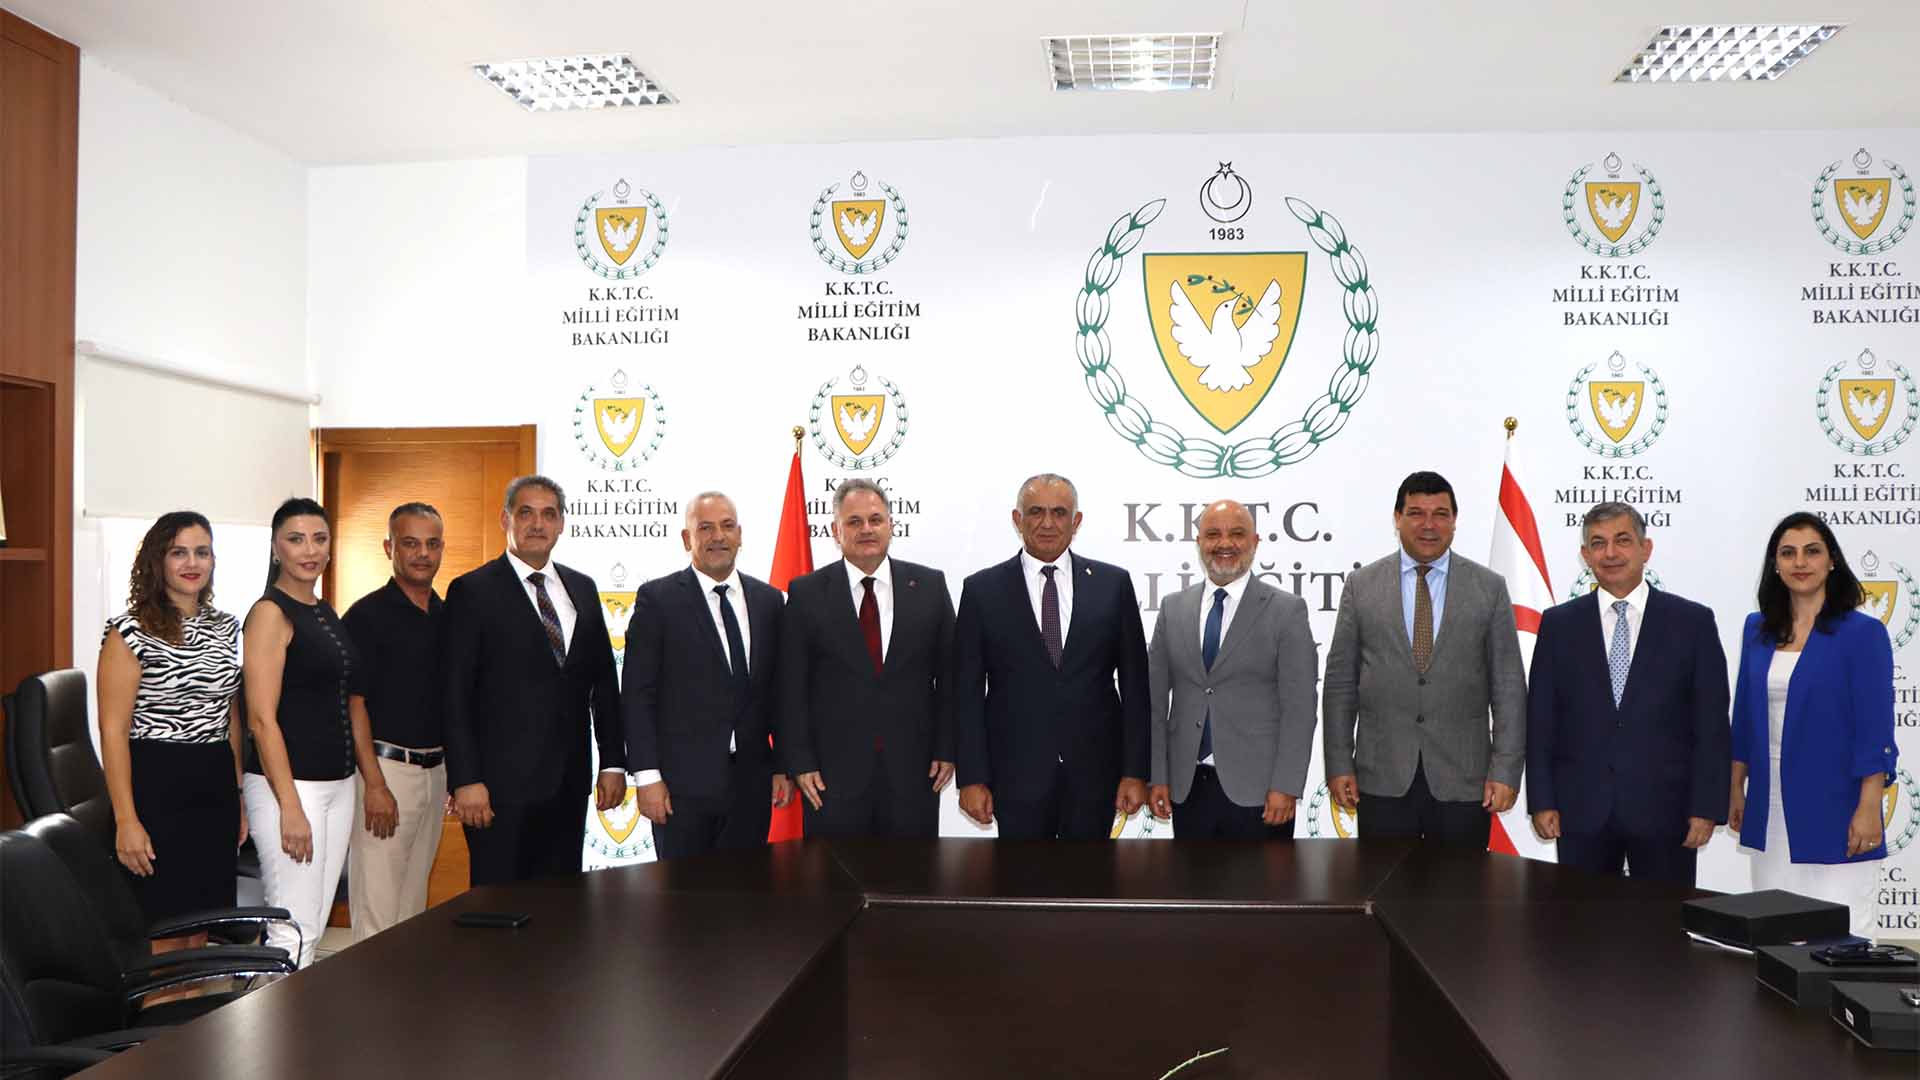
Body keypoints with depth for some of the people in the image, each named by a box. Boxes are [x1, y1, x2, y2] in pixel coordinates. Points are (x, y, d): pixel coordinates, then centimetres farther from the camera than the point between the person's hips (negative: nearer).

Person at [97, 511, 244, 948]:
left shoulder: (225, 626, 11)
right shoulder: (130, 632, -7)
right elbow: (114, 731, -11)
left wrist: (239, 797, 14)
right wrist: (126, 820, -16)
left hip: (217, 786, 6)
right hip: (158, 787, -6)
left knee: (200, 932, 12)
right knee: (167, 939, -1)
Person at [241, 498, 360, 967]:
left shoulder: (326, 613, 14)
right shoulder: (271, 613, -9)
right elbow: (262, 718, -15)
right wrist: (290, 807, -19)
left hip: (338, 782, 8)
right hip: (286, 783, -8)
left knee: (314, 928, 11)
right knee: (294, 931, -6)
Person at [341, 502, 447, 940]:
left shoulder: (446, 616, 11)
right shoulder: (367, 615, -8)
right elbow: (353, 703, -11)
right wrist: (375, 784, -17)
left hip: (435, 768, 7)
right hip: (386, 767, -6)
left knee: (414, 903, 15)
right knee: (377, 909, -4)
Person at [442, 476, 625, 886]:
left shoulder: (583, 588, 12)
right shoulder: (472, 591, -3)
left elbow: (603, 679, 14)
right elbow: (455, 694, -7)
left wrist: (613, 761, 8)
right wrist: (465, 781, -13)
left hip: (570, 781, 5)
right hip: (502, 783, -5)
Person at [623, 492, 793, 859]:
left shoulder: (768, 599, 9)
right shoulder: (657, 598, -3)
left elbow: (778, 690, 12)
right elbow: (637, 694, -5)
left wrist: (783, 766, 9)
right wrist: (647, 776, -10)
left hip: (751, 784, 4)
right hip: (683, 784, -3)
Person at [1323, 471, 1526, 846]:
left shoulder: (1489, 588, 4)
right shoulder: (1361, 585, 4)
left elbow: (1508, 684, 2)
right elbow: (1340, 681, 4)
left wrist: (1506, 770, -4)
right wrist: (1338, 764, -1)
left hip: (1462, 779, 0)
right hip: (1383, 780, 0)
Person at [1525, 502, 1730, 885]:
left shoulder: (1693, 622, 2)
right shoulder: (1558, 624, 6)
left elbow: (1711, 723, 0)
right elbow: (1540, 720, 5)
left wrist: (1707, 808, -5)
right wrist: (1542, 801, -1)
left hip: (1664, 810, -1)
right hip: (1582, 810, 1)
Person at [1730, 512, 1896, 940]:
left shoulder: (1862, 632, -7)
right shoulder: (1757, 630, 7)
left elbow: (1875, 730, -10)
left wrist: (1869, 809, -14)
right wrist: (1736, 789, 12)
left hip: (1833, 813, -5)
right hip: (1769, 812, 5)